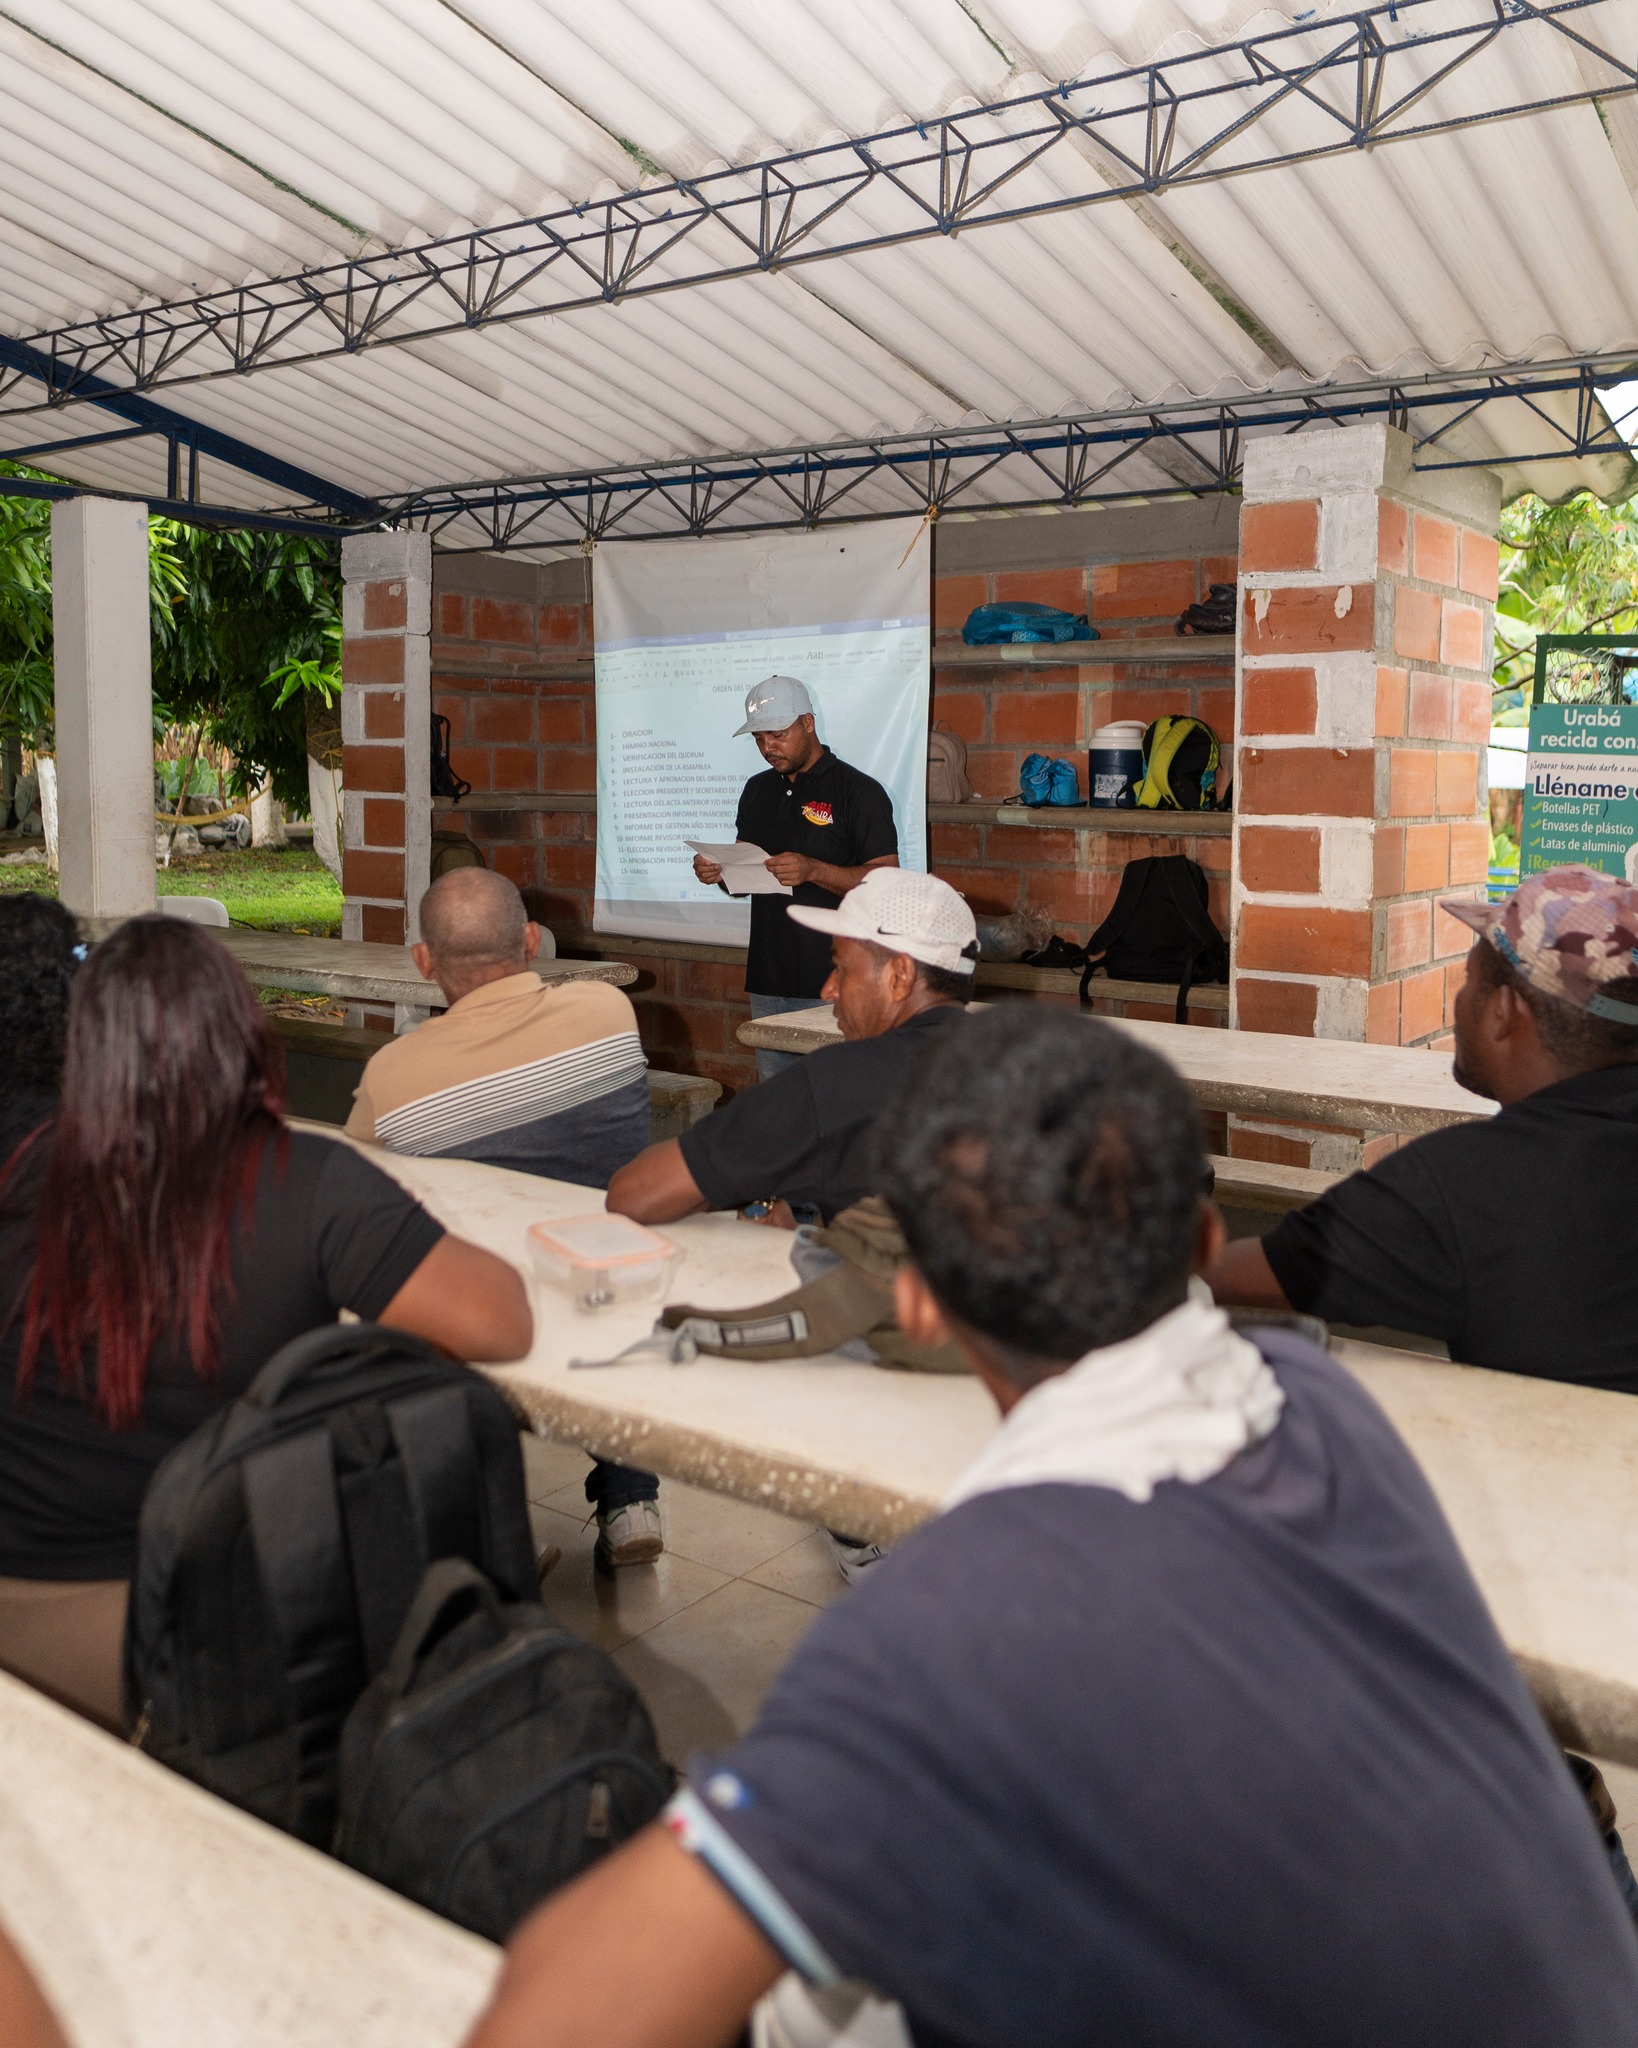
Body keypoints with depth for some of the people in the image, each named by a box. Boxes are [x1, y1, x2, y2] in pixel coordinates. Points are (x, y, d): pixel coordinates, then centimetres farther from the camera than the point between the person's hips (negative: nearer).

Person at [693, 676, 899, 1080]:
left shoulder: (859, 792, -6)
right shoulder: (757, 790, 15)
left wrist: (813, 871, -24)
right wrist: (718, 872, -1)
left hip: (832, 983, -6)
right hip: (767, 978, 6)